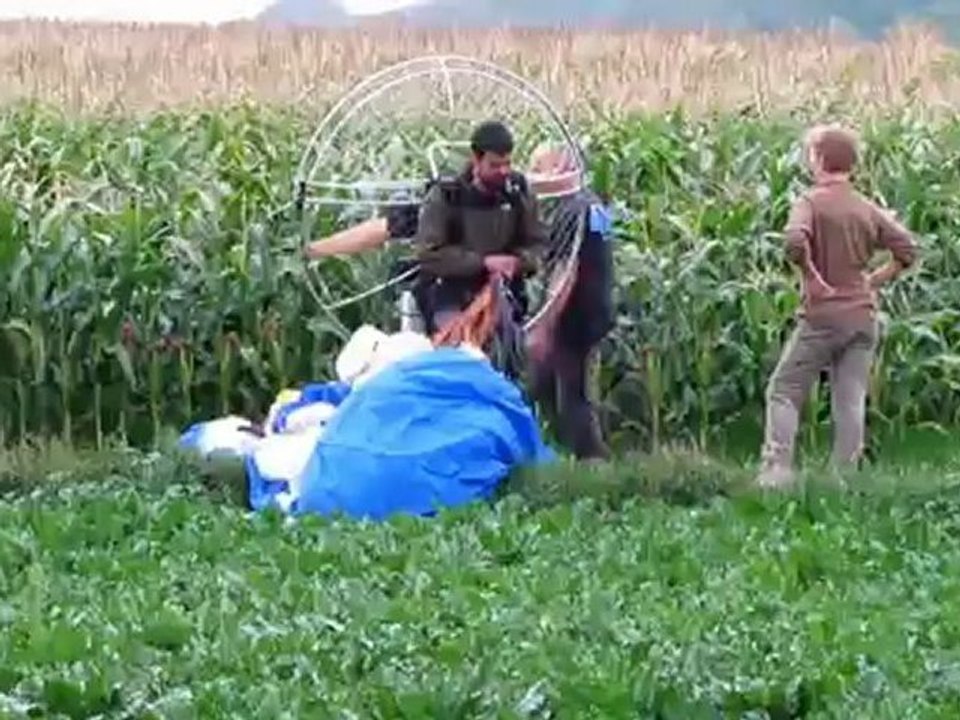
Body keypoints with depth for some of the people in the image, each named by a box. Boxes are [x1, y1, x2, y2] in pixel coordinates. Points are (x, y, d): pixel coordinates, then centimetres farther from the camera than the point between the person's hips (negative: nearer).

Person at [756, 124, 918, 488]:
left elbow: (795, 242, -26)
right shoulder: (868, 210, 7)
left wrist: (813, 278, -13)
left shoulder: (811, 202, -8)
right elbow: (907, 250, 4)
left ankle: (776, 469, -7)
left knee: (784, 391, 4)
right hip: (863, 317, 5)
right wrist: (872, 281, 10)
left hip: (822, 315, -4)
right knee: (851, 401, 7)